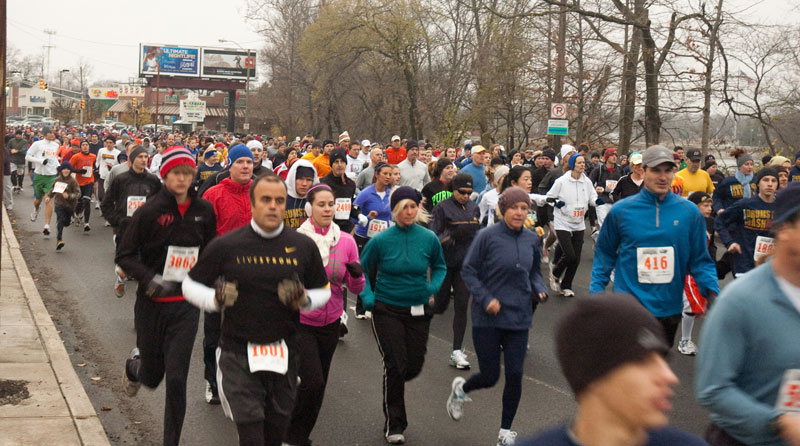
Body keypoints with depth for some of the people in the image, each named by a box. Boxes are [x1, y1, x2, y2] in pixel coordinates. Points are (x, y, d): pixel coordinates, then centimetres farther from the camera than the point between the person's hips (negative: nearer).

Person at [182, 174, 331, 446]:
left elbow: (323, 291, 13)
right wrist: (216, 299, -16)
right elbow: (190, 285, 4)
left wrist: (304, 300, -9)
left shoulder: (304, 246, 1)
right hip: (238, 352, -2)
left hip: (285, 351, 3)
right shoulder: (226, 246, -5)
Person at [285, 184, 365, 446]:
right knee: (312, 382, -14)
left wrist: (357, 274, -20)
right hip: (300, 321, -4)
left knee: (319, 384, 13)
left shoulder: (346, 241, -2)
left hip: (331, 322, 4)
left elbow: (356, 289, 1)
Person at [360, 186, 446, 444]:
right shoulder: (380, 240, -10)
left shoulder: (429, 239, -5)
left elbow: (439, 267, 13)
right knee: (395, 365, -6)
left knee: (414, 366, 8)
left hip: (418, 311, 3)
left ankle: (392, 387, 44)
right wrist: (368, 297, -10)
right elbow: (363, 271, 4)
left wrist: (434, 287, -5)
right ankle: (394, 424, 9)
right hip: (387, 311, -3)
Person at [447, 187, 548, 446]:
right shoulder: (487, 236, -11)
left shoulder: (532, 240, 4)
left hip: (519, 317, 4)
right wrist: (486, 299, -16)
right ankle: (460, 388, 38)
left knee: (515, 375, 1)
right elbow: (468, 271, -6)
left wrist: (539, 290, -2)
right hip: (487, 318, -4)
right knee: (489, 377, 2)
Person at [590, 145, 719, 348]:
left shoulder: (689, 212, 0)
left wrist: (711, 290, -9)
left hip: (669, 307, 3)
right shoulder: (621, 211, -3)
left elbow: (700, 259, 6)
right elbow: (605, 254, 7)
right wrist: (596, 288, -3)